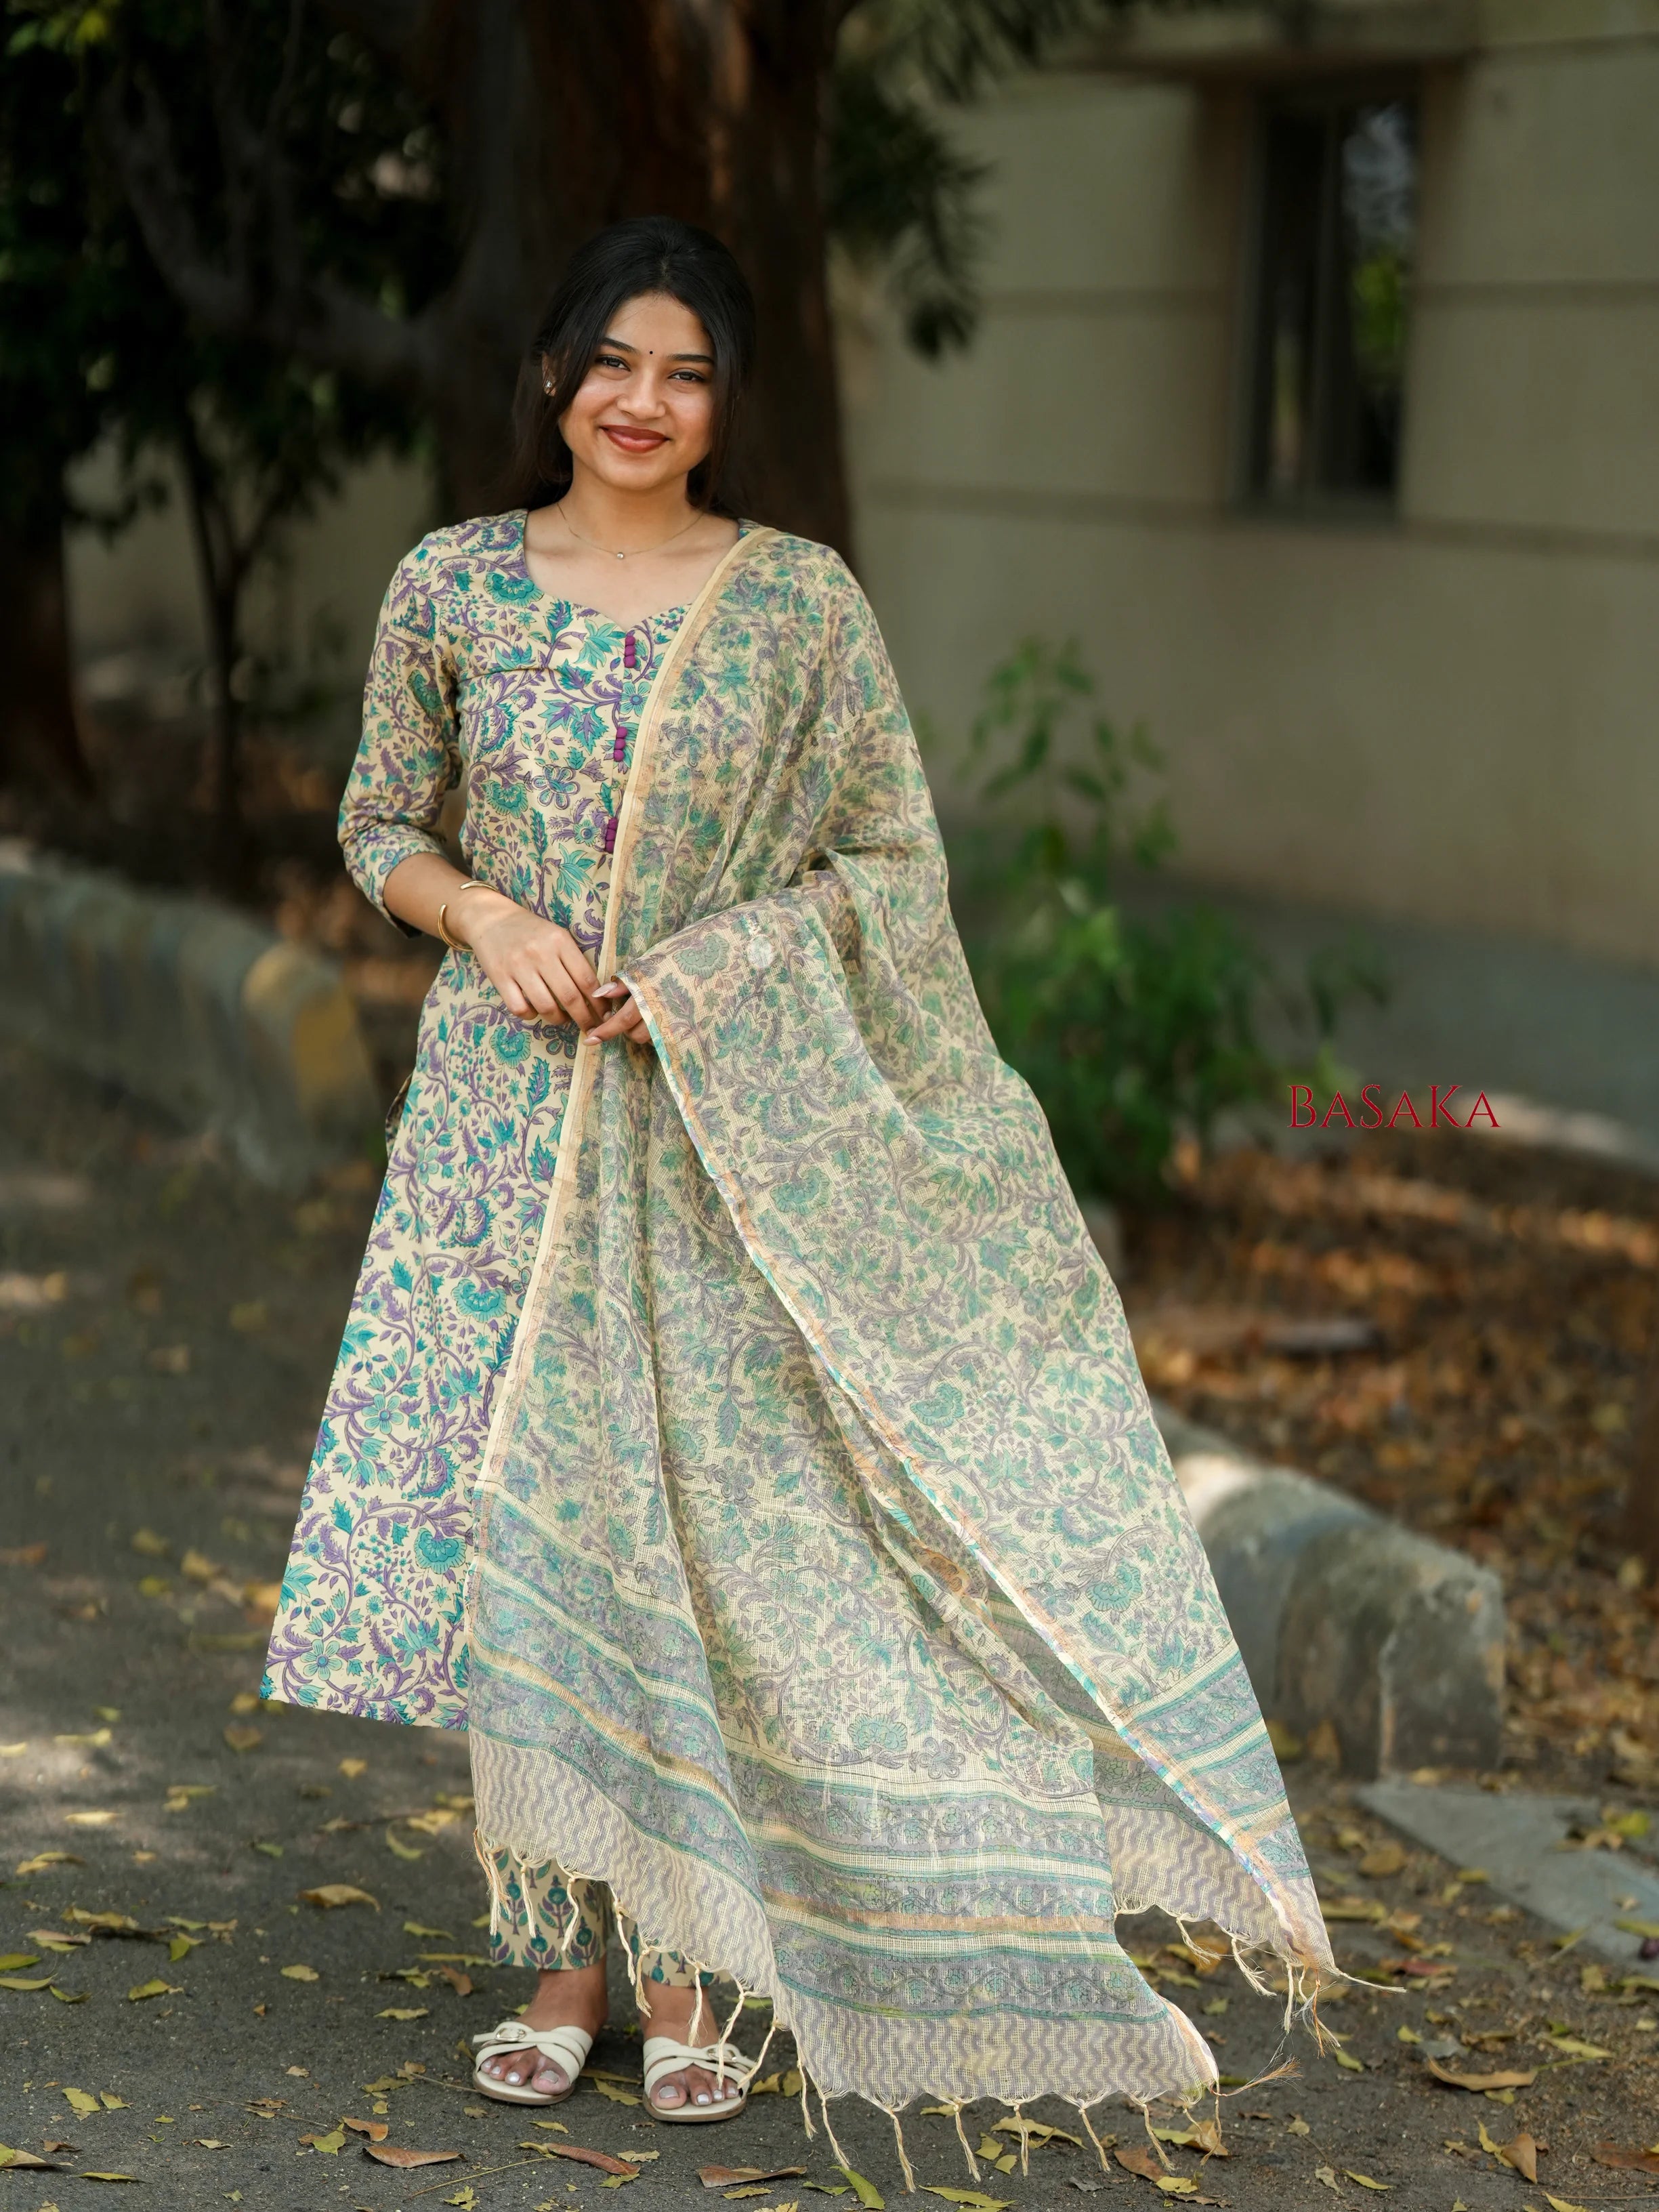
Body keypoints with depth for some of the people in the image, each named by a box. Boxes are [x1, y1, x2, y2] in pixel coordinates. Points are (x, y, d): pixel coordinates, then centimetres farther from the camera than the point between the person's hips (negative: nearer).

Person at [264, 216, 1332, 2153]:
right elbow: (381, 830, 11)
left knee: (705, 1509, -1)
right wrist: (485, 915, -9)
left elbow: (894, 859, 2)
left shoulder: (802, 603, -1)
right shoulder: (451, 587, 3)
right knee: (514, 1513, 0)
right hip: (508, 1107, 1)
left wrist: (714, 963, -12)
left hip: (727, 1123, -1)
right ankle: (564, 1953, 13)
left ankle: (694, 1962, 12)